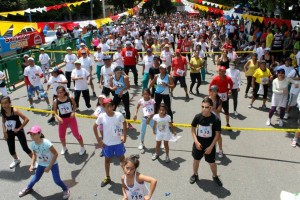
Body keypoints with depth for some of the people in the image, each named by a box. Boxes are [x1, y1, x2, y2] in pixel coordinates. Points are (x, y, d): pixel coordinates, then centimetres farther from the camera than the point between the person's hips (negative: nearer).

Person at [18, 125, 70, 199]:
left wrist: (49, 166, -22)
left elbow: (56, 154, -25)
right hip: (41, 164, 5)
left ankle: (66, 189, 25)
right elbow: (35, 154, 6)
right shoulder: (32, 144, -16)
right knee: (36, 178, 16)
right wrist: (32, 165, -6)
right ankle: (28, 188, 49)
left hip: (52, 163, -4)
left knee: (57, 180, -5)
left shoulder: (46, 143, -34)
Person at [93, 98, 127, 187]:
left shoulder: (119, 115, -17)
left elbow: (124, 124, 2)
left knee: (122, 158, 16)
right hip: (107, 143, 1)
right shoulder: (101, 117, -17)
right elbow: (94, 127, -2)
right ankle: (107, 177, 39)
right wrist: (98, 140, -4)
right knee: (107, 160, 18)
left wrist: (124, 135, -4)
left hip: (118, 142, -1)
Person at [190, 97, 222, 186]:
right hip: (198, 143, 2)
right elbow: (193, 129, -2)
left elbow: (217, 134, -12)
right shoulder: (198, 116, -15)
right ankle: (195, 175, 43)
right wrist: (196, 141, -10)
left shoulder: (216, 119, -21)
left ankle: (215, 176, 40)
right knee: (196, 160, 18)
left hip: (210, 145, -2)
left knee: (212, 162, 12)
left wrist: (211, 147, -13)